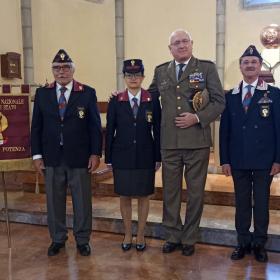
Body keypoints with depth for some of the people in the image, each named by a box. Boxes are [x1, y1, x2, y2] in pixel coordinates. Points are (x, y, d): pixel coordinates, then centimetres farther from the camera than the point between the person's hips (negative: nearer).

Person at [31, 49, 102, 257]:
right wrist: (37, 154, 1)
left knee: (82, 200, 7)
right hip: (51, 157, 2)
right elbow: (36, 126, 6)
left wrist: (95, 153, -7)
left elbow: (95, 126, -1)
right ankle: (58, 239, 29)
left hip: (79, 157, -2)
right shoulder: (42, 94, 6)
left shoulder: (88, 93, 0)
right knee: (54, 200, 12)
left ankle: (83, 240, 24)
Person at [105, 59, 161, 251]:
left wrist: (158, 157, -2)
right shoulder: (115, 102, 1)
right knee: (124, 196, 10)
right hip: (122, 156, 1)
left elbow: (157, 131, 0)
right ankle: (128, 234, 27)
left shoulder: (153, 101, 0)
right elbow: (109, 132, 2)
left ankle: (141, 235, 25)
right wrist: (108, 158, 0)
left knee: (144, 195, 9)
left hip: (145, 156, 0)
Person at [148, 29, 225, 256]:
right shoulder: (161, 71, 10)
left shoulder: (207, 68, 1)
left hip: (197, 142, -2)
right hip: (169, 143, 3)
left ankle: (189, 239, 26)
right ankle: (173, 236, 28)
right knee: (170, 192, 11)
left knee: (195, 193, 9)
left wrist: (198, 118, -15)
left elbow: (219, 101, -2)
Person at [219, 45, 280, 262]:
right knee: (241, 202, 10)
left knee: (261, 202, 8)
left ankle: (259, 243, 22)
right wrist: (225, 160, 0)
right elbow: (224, 130, 5)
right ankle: (243, 242, 23)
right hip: (238, 160, 2)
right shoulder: (230, 96, 7)